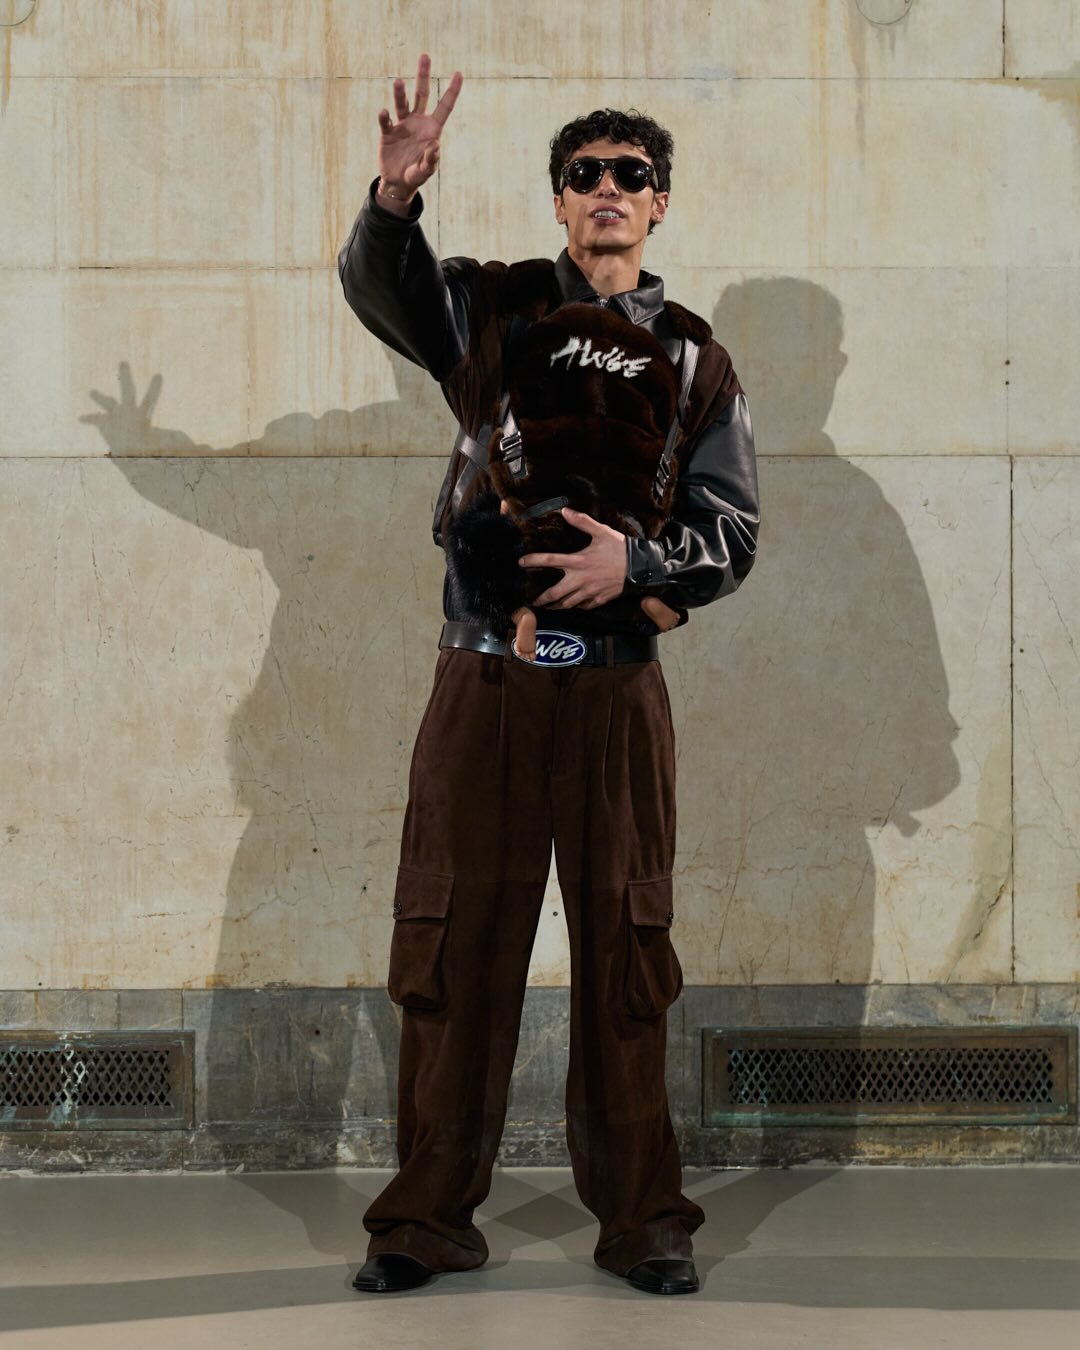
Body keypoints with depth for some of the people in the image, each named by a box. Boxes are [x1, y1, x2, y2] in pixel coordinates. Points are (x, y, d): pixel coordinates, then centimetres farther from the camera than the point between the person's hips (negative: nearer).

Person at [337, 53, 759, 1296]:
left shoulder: (692, 358, 9)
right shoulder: (493, 310, 8)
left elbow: (731, 531, 6)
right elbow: (378, 285, -8)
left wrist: (637, 561, -13)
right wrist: (395, 196, -27)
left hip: (616, 691, 1)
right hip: (484, 681, 0)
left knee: (623, 957, 4)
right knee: (452, 947, 2)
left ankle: (641, 1219, 14)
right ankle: (428, 1218, 11)